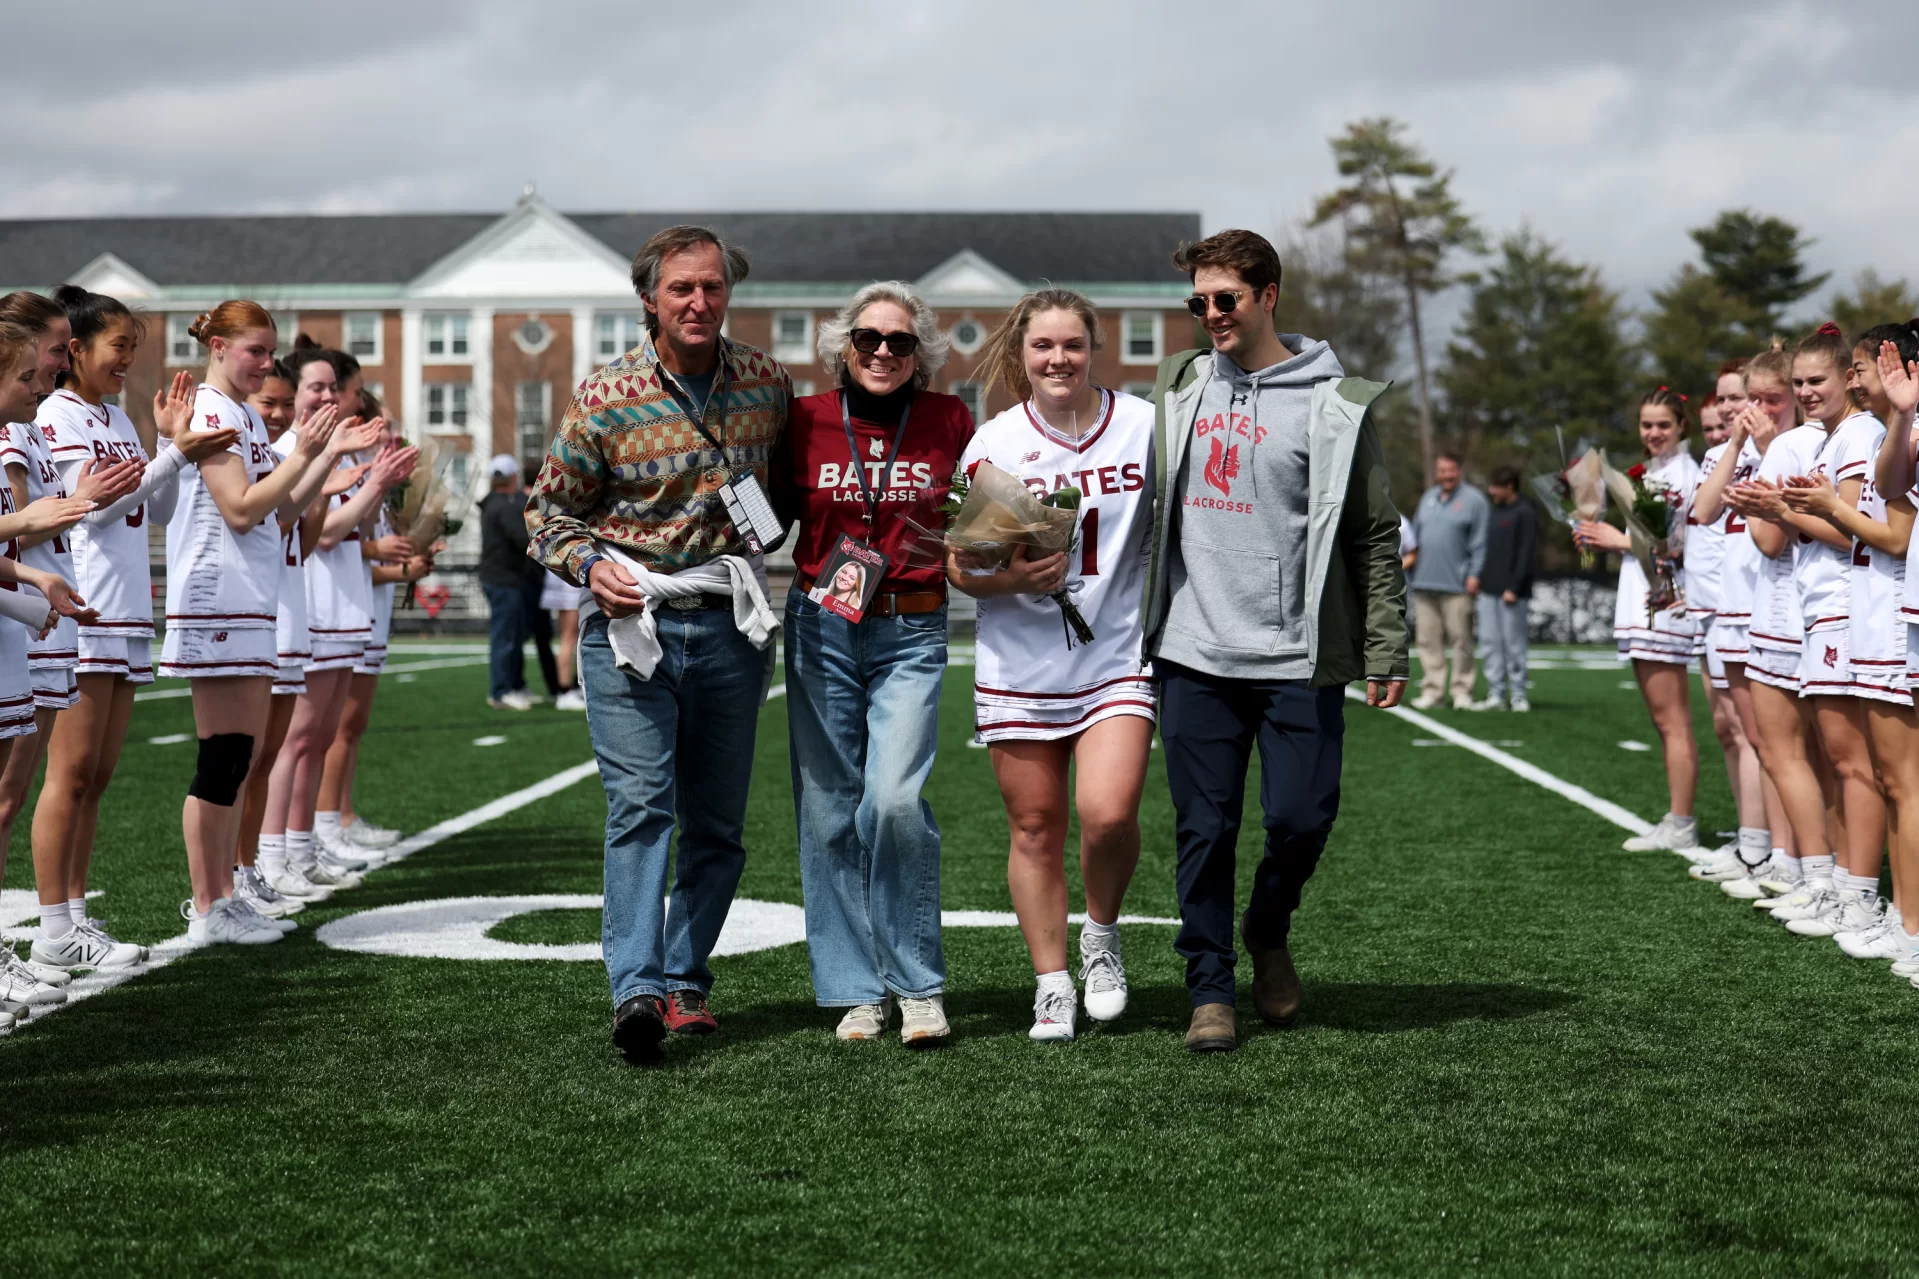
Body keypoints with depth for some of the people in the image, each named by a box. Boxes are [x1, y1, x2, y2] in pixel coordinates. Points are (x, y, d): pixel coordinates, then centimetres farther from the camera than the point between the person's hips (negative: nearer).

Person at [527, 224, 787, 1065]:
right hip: (631, 623, -3)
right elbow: (549, 511, 5)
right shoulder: (604, 399, -4)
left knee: (717, 822, 7)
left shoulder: (768, 383, 5)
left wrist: (758, 562, 9)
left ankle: (684, 980, 19)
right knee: (641, 803, -15)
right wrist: (590, 564, -13)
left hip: (731, 626, 4)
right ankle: (636, 991, -21)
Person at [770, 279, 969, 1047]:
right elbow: (772, 518, 14)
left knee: (894, 798, -16)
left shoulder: (949, 422, 4)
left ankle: (919, 985, -1)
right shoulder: (806, 420, 3)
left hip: (911, 635, -1)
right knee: (830, 808, 2)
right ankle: (857, 990, 13)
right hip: (821, 630, 2)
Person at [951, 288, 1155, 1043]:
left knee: (1107, 813, -17)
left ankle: (1102, 933, 12)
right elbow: (960, 567, 2)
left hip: (1119, 655, -1)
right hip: (1019, 664, 1)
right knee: (1035, 828, 5)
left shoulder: (1143, 425, -1)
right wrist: (1014, 575, -17)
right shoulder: (992, 444, 0)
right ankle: (1051, 983, 19)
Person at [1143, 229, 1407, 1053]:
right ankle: (1210, 991, 12)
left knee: (1300, 817, -3)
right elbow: (1148, 509, 18)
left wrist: (1385, 651, -4)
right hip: (1194, 653, 3)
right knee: (1205, 828, 2)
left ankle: (1268, 932, 26)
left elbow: (1376, 537, 0)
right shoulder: (1179, 388, 11)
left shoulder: (1335, 404, -1)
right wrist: (1136, 627, 12)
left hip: (1298, 656, -2)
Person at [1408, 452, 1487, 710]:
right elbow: (1416, 536, 20)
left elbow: (1479, 543, -5)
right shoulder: (1427, 498, 17)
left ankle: (1462, 691, 3)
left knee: (1460, 638, -3)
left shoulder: (1473, 500, -1)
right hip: (1424, 583, 5)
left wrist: (1474, 574, -11)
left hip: (1456, 584, -5)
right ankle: (1432, 690, 9)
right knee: (1428, 639, 5)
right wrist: (1410, 571, 14)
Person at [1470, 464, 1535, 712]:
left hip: (1511, 592, -7)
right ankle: (1496, 694, 10)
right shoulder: (1492, 512, 16)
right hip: (1488, 589, 7)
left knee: (1513, 644, -3)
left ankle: (1519, 695, 4)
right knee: (1490, 642, 6)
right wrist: (1478, 579, 10)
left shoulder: (1524, 514, -7)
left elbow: (1525, 554, -12)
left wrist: (1514, 588, -17)